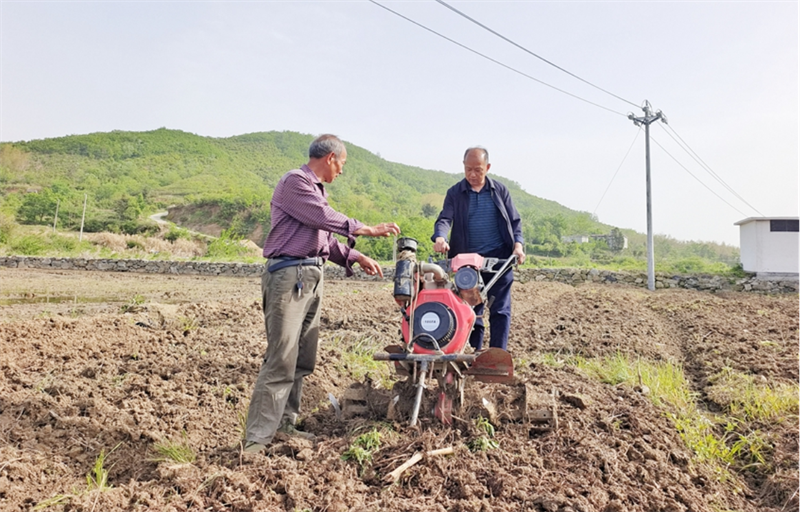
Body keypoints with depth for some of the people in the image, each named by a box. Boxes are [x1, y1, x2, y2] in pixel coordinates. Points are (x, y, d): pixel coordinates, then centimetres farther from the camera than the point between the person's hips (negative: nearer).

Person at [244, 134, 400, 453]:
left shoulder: (317, 190, 23)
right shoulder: (295, 182, -7)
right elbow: (326, 219, -16)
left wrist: (355, 258, 17)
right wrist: (368, 230, -9)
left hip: (311, 278, 10)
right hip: (289, 276, -10)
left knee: (303, 360, 12)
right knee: (281, 360, -10)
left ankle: (284, 424, 22)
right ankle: (257, 439, -4)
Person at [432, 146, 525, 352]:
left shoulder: (500, 190, 7)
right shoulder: (455, 193, 3)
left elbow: (514, 220, 10)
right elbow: (445, 219, -10)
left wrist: (518, 244, -7)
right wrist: (440, 237, -31)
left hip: (499, 257, 0)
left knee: (500, 309, 1)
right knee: (471, 310, 6)